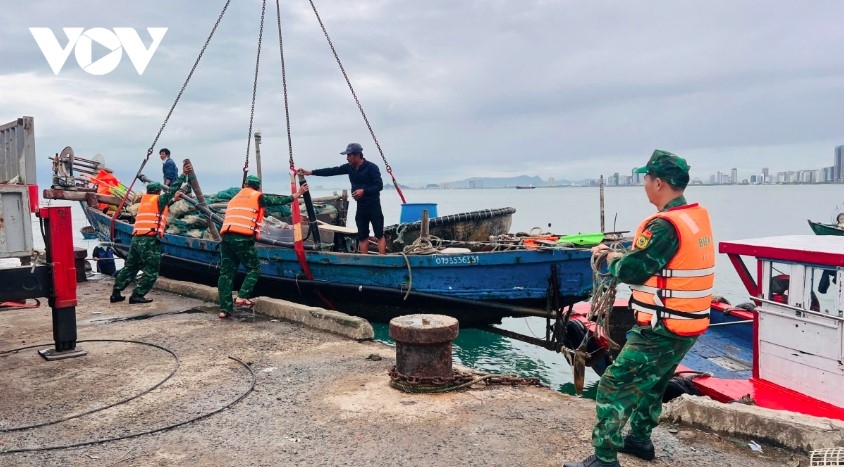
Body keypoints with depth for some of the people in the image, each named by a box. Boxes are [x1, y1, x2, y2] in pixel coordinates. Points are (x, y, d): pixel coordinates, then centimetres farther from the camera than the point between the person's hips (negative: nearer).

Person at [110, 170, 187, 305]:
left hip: (136, 239, 8)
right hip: (150, 240, -8)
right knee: (151, 272, -2)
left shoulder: (145, 200, 21)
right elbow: (172, 189, 1)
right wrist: (183, 174, 6)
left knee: (129, 267, 18)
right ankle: (137, 295, -6)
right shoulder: (158, 199, 1)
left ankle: (115, 293, 21)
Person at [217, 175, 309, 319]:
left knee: (226, 273, 8)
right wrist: (296, 194, 26)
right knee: (254, 269, 9)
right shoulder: (258, 197, 9)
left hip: (226, 237, 6)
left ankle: (224, 309, 6)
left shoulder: (234, 199, 27)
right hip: (242, 238, -6)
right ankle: (242, 297, -6)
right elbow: (278, 200, 15)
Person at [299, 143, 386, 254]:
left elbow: (379, 186, -15)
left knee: (379, 235, -6)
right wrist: (311, 172, 0)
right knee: (362, 236, 7)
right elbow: (332, 171, 4)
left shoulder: (371, 167, -12)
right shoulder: (349, 167, 6)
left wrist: (364, 191, -26)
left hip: (374, 206, -6)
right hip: (361, 206, 7)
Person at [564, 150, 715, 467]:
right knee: (650, 382, 27)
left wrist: (612, 260, 0)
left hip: (662, 331, -10)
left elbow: (631, 271, -20)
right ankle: (639, 438, 43)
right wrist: (616, 252, 10)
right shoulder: (697, 217, 6)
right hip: (687, 326, 10)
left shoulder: (665, 225, -23)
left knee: (614, 387, -3)